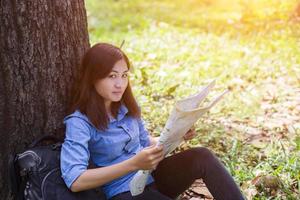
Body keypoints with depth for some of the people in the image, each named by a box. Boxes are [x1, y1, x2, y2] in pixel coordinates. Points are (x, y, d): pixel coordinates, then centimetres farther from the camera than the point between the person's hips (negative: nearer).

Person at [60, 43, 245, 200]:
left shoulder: (127, 106, 4)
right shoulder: (80, 122, -16)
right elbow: (75, 181, -27)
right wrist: (133, 164, -33)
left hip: (151, 176, 7)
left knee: (201, 157, -18)